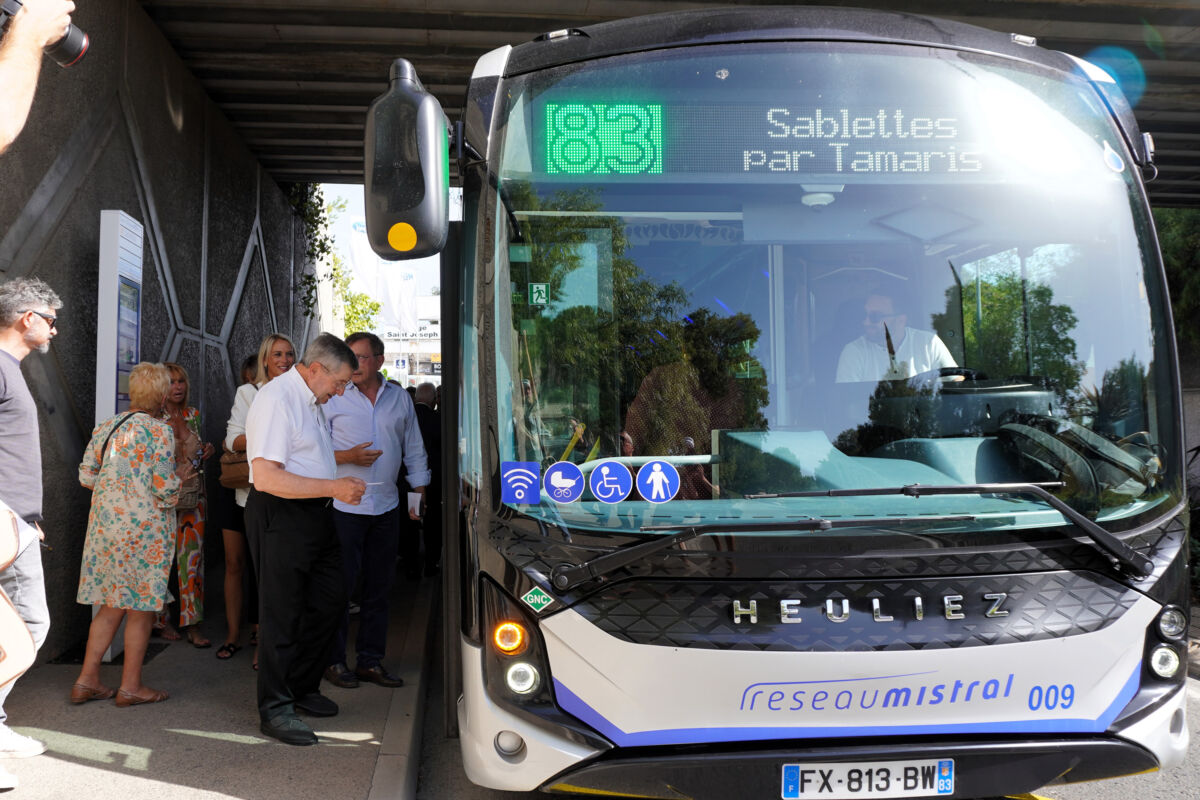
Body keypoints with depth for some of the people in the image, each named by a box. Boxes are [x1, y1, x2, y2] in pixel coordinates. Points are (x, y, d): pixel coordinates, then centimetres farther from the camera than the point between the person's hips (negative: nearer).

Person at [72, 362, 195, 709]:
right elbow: (165, 489, -16)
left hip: (104, 523, 7)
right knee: (142, 606, 4)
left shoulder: (106, 427, 7)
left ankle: (87, 680, 17)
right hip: (144, 527, -7)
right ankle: (130, 685, 11)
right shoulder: (159, 431, -13)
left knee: (112, 604, 15)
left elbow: (87, 476, 10)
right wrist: (181, 474, 4)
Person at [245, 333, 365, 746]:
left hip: (314, 513, 10)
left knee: (329, 602, 14)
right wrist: (333, 488, -23)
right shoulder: (276, 398, -18)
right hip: (279, 516, -10)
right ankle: (275, 709, 10)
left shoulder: (313, 401, 15)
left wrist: (341, 484, 16)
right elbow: (266, 478, -25)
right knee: (281, 614, -2)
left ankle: (302, 688, 30)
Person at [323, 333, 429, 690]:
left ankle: (371, 660, 18)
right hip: (344, 506, -4)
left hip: (387, 506, 4)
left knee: (379, 587, 8)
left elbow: (414, 450, 16)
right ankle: (334, 660, 11)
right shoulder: (333, 398, -1)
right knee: (340, 585, -1)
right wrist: (348, 456, -18)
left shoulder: (400, 398, 10)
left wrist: (419, 493, 12)